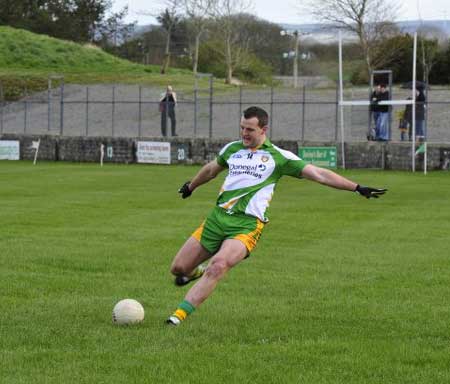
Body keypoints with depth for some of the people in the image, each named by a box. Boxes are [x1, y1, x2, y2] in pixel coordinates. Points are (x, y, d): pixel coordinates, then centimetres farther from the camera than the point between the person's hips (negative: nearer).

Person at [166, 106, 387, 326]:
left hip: (247, 224, -4)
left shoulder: (278, 157, 2)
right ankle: (195, 273, 39)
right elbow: (211, 169, 36)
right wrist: (191, 186, 52)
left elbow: (319, 174, 1)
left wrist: (357, 188, -5)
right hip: (217, 217, 4)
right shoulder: (232, 149, 14)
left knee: (218, 265, -30)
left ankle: (180, 314, -25)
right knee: (178, 268, 1)